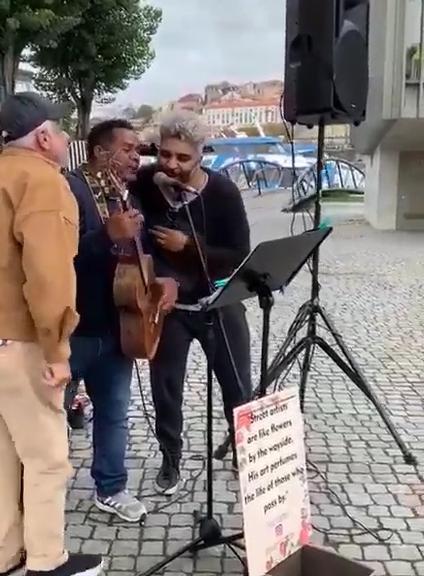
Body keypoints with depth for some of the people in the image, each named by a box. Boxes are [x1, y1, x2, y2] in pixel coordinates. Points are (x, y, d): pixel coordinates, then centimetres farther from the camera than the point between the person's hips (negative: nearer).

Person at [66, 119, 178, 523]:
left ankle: (111, 489, 34)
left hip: (116, 325, 8)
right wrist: (109, 235, -37)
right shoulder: (68, 189, -14)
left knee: (114, 412, 17)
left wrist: (168, 278, -2)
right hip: (72, 326, -7)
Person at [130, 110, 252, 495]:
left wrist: (188, 246, -25)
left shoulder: (223, 192, -16)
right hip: (167, 304, 1)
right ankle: (171, 459, 33)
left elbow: (240, 255, -16)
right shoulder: (146, 182, -12)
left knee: (238, 385, 11)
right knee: (165, 386, 11)